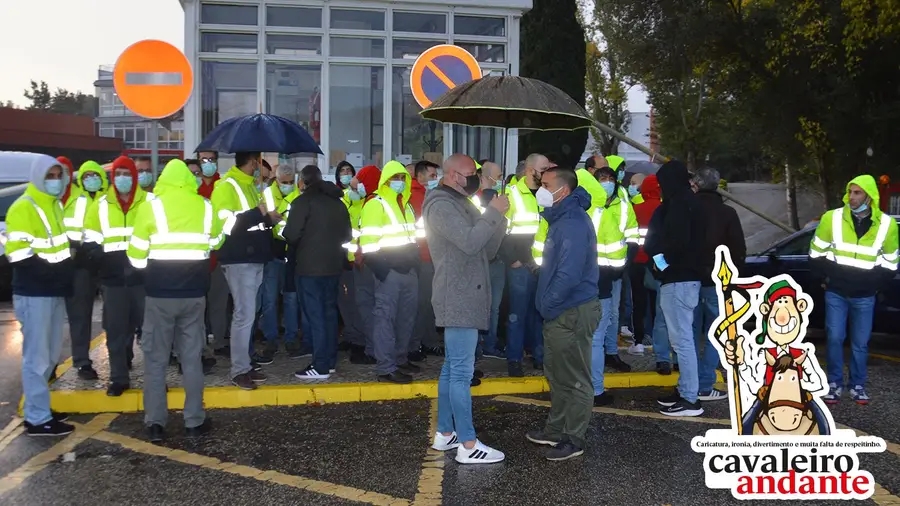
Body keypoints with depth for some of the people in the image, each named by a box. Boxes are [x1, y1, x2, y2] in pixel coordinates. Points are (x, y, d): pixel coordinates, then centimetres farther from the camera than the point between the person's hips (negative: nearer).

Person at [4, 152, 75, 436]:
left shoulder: (54, 205, 16)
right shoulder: (23, 208, -12)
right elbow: (19, 256, -20)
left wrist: (66, 271, 11)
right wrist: (56, 272, -20)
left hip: (54, 292, 9)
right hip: (34, 294, -9)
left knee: (50, 354, 15)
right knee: (37, 357, -4)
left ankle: (36, 408, 26)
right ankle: (38, 419, 3)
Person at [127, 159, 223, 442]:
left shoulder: (151, 207, -6)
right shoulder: (205, 207, 1)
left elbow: (136, 255, -3)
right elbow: (215, 243, 11)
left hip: (160, 292, -2)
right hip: (194, 292, 2)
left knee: (155, 359, 7)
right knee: (192, 358, 9)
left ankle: (155, 423, 8)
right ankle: (194, 422, 12)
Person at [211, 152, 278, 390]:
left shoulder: (250, 185, 19)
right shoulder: (226, 186, -10)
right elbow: (225, 223, -21)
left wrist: (268, 218, 8)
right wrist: (258, 214, -17)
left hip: (255, 259, 9)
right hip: (239, 261, -9)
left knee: (247, 314, 12)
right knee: (244, 315, -8)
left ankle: (245, 365, 19)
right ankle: (239, 371, 0)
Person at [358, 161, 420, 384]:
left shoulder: (405, 204, 19)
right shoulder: (376, 204, -9)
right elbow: (368, 240, -16)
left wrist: (414, 260, 21)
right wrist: (379, 268, -20)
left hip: (408, 269, 9)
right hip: (389, 270, -9)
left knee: (406, 317, 15)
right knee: (386, 318, -7)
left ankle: (400, 359, 28)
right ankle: (386, 368, -5)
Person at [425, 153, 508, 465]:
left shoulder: (462, 205, 21)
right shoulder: (441, 205, -11)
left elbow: (487, 250, 16)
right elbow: (470, 242, -26)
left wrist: (499, 218, 3)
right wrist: (493, 212, -14)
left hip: (464, 299, 10)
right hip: (459, 300, -10)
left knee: (451, 368, 13)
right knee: (461, 372, -8)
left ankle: (445, 434, 21)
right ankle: (468, 445, -5)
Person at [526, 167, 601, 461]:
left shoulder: (573, 223, -20)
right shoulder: (561, 218, 13)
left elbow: (568, 274, -27)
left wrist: (548, 304, -16)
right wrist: (547, 305, 15)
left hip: (572, 312, -10)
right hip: (559, 312, 11)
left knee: (574, 380, 2)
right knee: (556, 374, 19)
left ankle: (573, 440, 13)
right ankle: (556, 430, 32)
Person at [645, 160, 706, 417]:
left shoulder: (678, 203, -14)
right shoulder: (688, 201, 17)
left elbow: (679, 239, -25)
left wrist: (662, 256, -7)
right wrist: (660, 251, 8)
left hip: (678, 279, -11)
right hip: (687, 276, 11)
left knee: (682, 339, -7)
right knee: (683, 338, 15)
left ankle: (690, 399, -3)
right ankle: (684, 390, 23)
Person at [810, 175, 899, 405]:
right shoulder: (832, 218, -7)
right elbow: (816, 254, 3)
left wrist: (873, 286, -1)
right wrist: (826, 279, 1)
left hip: (864, 297, 1)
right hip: (835, 293, 0)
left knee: (860, 343, 7)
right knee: (835, 338, 2)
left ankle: (857, 385, 21)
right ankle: (834, 383, 16)